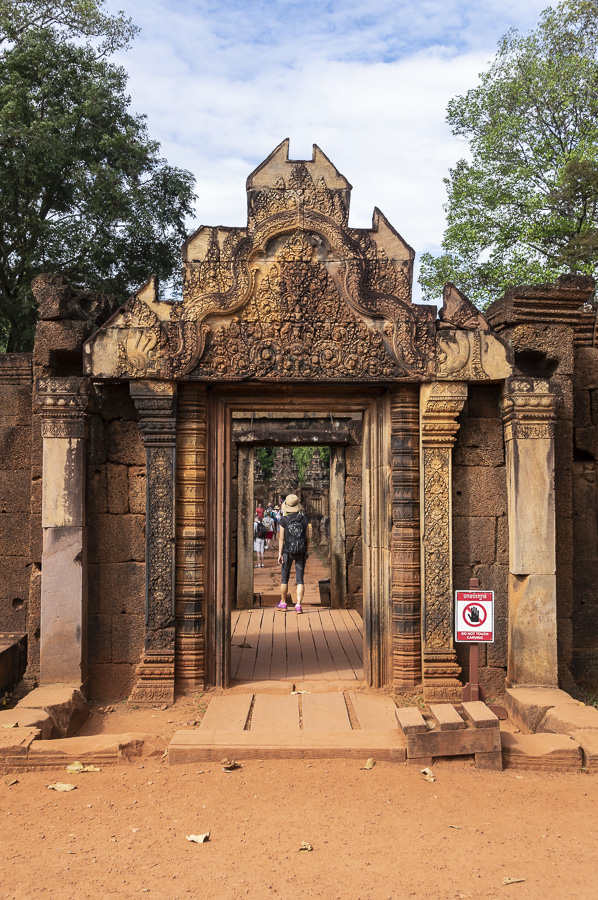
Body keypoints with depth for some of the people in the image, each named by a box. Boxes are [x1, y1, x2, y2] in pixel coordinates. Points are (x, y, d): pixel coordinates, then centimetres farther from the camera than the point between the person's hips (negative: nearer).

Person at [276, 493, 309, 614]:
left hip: (288, 551, -2)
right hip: (301, 551, 2)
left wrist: (280, 554, -4)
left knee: (284, 578, 13)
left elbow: (281, 538, -8)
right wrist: (306, 552, 12)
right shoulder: (304, 518, 0)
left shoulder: (284, 520, -7)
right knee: (300, 579, 3)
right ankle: (298, 605, -4)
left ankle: (283, 603, 23)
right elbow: (307, 537, 2)